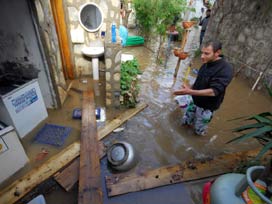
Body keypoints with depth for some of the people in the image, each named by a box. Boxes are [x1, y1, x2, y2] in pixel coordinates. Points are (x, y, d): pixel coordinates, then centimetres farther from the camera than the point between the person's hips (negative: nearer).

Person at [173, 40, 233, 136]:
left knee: (199, 132, 11)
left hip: (207, 106, -6)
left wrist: (190, 91, -40)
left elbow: (213, 91, -33)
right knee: (185, 122, 19)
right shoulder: (206, 63, -4)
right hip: (195, 101, 7)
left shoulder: (226, 69, -27)